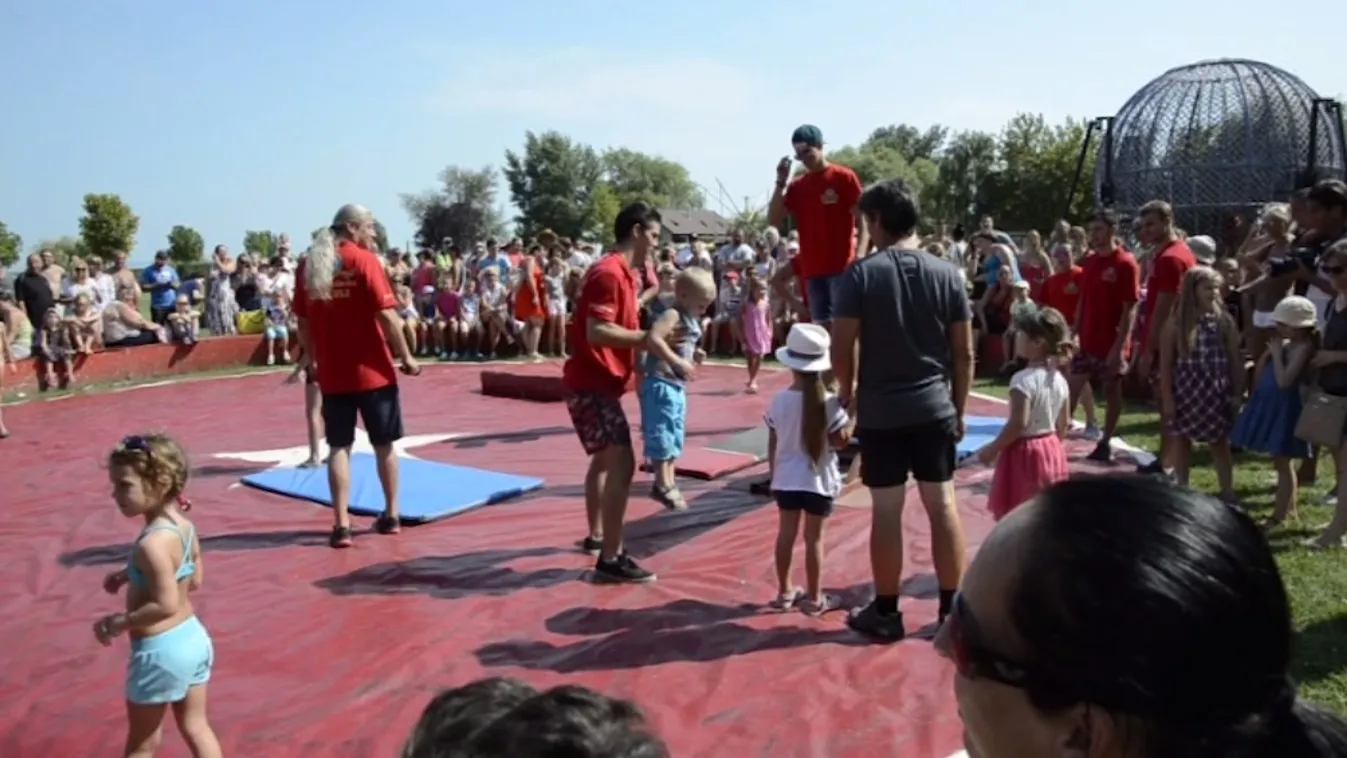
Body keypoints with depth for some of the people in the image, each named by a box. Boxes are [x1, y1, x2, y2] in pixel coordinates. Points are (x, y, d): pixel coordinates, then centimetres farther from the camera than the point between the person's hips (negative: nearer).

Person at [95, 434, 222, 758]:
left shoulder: (151, 544, -26)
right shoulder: (185, 526, 0)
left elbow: (165, 605, -26)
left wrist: (118, 623, -14)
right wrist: (130, 576, 12)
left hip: (160, 651, -8)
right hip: (194, 638, 8)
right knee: (196, 727, 19)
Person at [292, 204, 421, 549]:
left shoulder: (306, 265, 5)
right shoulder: (365, 261, -8)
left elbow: (303, 319, 9)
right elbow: (386, 315, -13)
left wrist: (310, 357, 21)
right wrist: (406, 356, -5)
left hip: (331, 373, 3)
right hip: (372, 370, -3)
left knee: (338, 447, 7)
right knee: (384, 444, 12)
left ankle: (341, 524, 2)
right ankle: (391, 516, 22)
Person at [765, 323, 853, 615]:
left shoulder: (779, 400, -5)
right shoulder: (829, 402, -14)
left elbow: (772, 444, 2)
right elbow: (841, 440, -12)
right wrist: (851, 417, 3)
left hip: (785, 478, 3)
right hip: (818, 480, -3)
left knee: (786, 532, 13)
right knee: (814, 537, 5)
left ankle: (784, 591, 25)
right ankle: (814, 598, 14)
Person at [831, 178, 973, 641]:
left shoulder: (861, 273, -7)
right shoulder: (947, 273, 2)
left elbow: (842, 347, -9)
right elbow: (964, 352, 3)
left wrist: (846, 393, 8)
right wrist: (959, 407, 13)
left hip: (880, 411, -3)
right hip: (935, 407, 3)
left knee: (886, 510, 4)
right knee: (943, 505, 9)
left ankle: (885, 612, 15)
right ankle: (952, 610, 18)